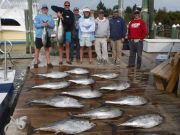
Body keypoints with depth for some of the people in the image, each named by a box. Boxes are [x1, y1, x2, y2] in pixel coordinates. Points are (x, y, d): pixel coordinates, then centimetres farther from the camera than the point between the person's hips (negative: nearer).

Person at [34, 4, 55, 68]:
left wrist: (48, 24, -17)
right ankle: (36, 62, 8)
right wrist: (42, 25, -24)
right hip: (39, 36, -3)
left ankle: (48, 62, 13)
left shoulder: (50, 17, 12)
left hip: (47, 36, 3)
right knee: (37, 49, 1)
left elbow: (53, 25, 2)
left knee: (47, 49, 9)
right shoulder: (38, 16, 2)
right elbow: (36, 25, -10)